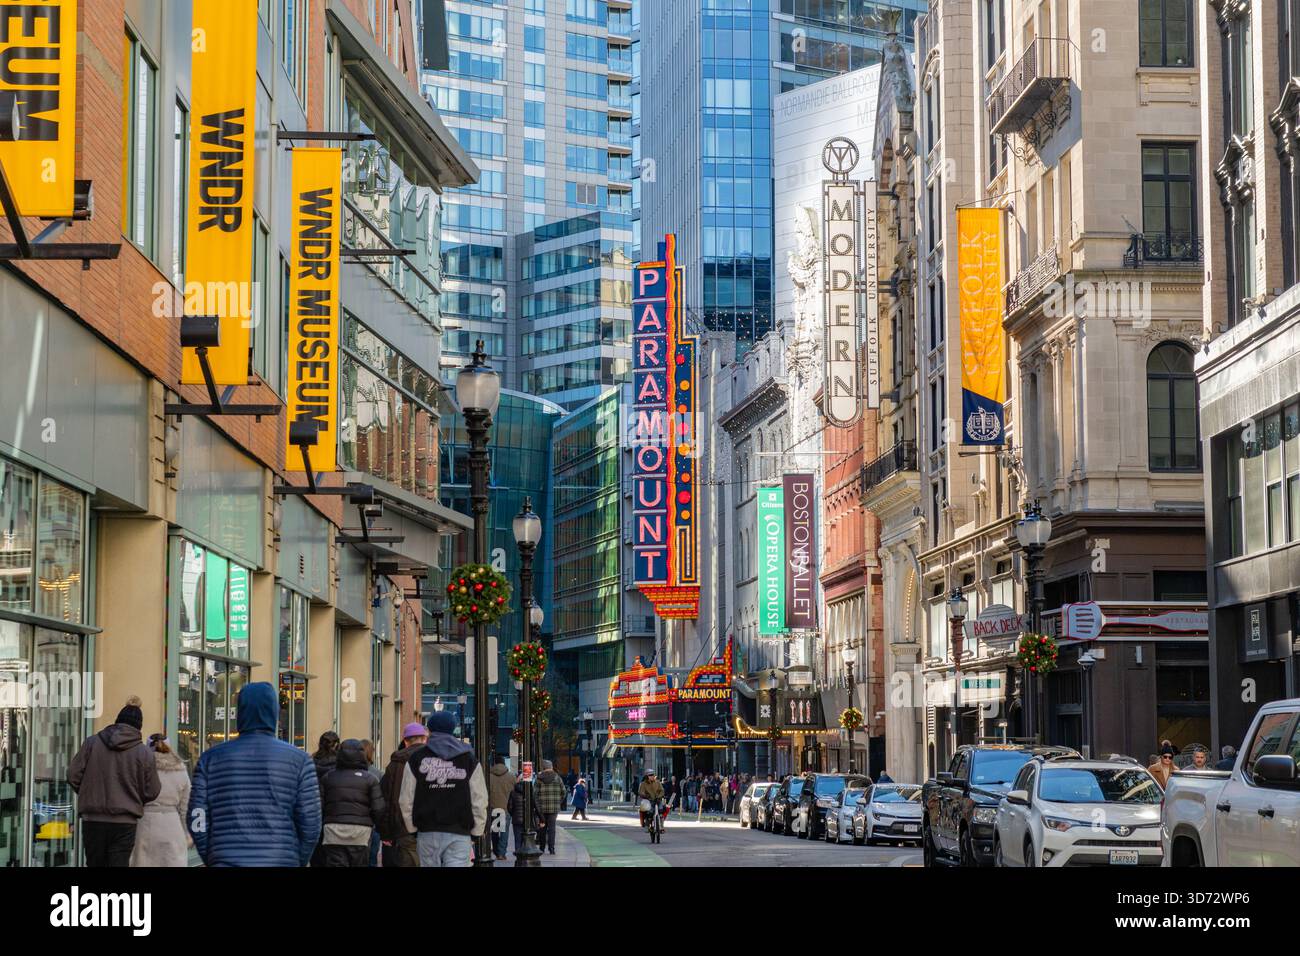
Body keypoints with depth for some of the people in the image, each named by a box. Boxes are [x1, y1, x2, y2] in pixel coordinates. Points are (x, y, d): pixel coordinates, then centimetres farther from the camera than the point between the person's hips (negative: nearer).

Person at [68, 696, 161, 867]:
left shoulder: (92, 743, 0)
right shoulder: (144, 753, -3)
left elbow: (73, 776, 1)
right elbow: (151, 792, 1)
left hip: (92, 821, 2)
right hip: (124, 823, -2)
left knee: (95, 863, 12)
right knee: (119, 863, -1)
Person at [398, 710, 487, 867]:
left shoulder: (416, 759, 5)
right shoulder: (469, 759, 6)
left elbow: (406, 801, 4)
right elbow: (479, 801, 4)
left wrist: (412, 830, 13)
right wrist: (476, 833, 11)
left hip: (427, 832, 1)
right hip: (459, 834, -1)